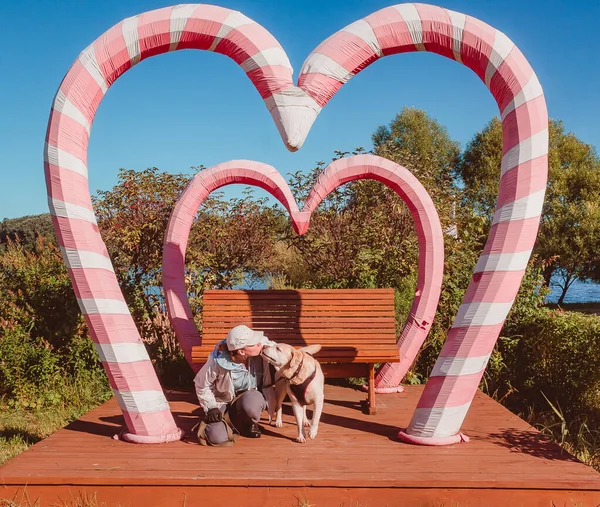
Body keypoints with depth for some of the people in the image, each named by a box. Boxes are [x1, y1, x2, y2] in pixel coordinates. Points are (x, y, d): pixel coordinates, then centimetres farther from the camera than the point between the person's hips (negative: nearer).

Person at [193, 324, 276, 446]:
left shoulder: (263, 344, -24)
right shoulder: (218, 362, -26)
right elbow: (201, 384, -7)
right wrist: (211, 407, -12)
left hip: (251, 397, 1)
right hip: (223, 401, -1)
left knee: (251, 402, -37)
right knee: (218, 437, -23)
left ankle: (251, 423, -1)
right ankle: (231, 420, 14)